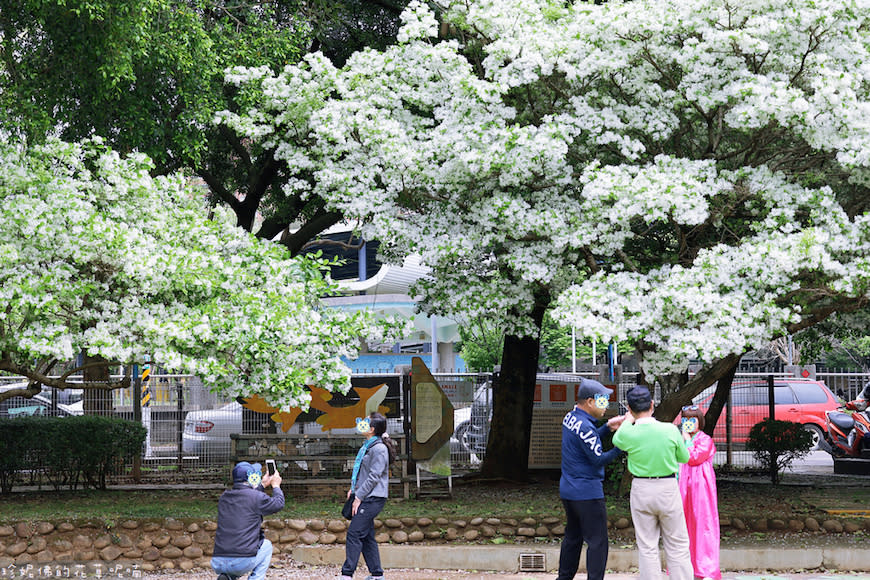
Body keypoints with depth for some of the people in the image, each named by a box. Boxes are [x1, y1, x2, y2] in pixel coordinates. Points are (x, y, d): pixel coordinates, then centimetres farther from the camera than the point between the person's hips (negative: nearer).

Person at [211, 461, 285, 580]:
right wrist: (276, 486, 30)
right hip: (243, 563, -4)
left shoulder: (224, 497, 12)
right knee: (266, 545, 27)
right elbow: (279, 504, 13)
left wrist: (262, 486, 42)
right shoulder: (256, 497, -6)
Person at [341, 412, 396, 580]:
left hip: (372, 499, -10)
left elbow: (374, 477, -19)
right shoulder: (368, 446, 15)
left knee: (354, 534, -11)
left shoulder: (379, 449, -16)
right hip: (366, 498, 10)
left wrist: (358, 497, -17)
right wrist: (353, 488, 15)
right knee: (367, 537, 12)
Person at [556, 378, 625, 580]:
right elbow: (598, 459, -19)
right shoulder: (584, 427, -21)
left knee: (573, 536, 19)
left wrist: (607, 427, 13)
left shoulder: (570, 417, 8)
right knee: (597, 541, -6)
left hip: (567, 490, 10)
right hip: (587, 493, -10)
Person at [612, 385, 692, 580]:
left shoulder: (628, 434, -12)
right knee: (677, 545, 8)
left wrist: (628, 421, 26)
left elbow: (616, 441, 14)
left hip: (641, 490, 0)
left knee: (646, 547, 7)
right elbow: (684, 458, 5)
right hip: (668, 489, 0)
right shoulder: (670, 430, -11)